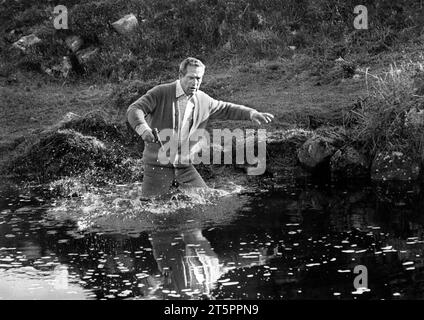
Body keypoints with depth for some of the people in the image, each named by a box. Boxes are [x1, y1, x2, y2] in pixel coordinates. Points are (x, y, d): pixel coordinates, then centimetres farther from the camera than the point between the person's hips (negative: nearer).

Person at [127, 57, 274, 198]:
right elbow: (134, 109, -17)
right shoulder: (161, 93, -8)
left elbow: (226, 109, 21)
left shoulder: (203, 101, 7)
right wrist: (143, 128, -37)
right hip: (158, 165, -5)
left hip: (184, 167, 5)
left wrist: (251, 113, 7)